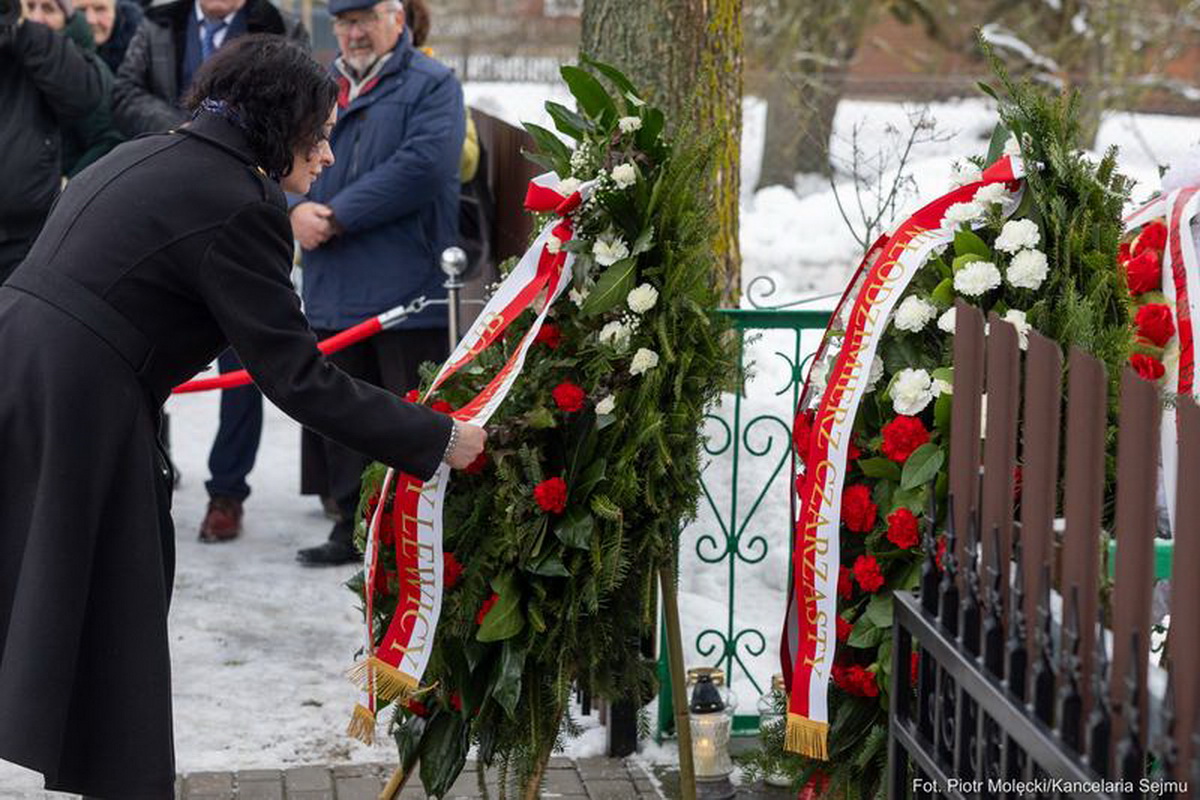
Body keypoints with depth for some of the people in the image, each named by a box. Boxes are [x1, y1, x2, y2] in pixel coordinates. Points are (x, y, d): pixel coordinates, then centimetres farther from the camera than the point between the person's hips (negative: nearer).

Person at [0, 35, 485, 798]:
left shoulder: (148, 155, 15)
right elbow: (299, 379, -13)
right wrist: (439, 439, -7)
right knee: (108, 624, 2)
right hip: (74, 410, -9)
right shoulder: (238, 205, -12)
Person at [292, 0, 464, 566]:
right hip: (332, 290, 6)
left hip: (406, 291, -6)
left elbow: (424, 165, -16)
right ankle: (353, 525, 23)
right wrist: (295, 211, -9)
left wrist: (338, 216, -15)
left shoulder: (432, 85, -1)